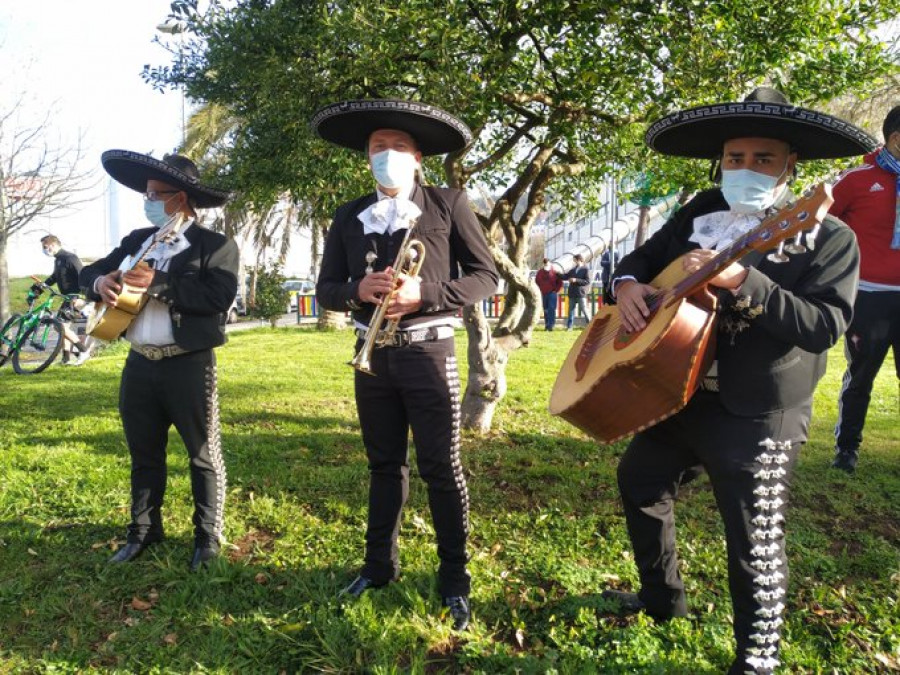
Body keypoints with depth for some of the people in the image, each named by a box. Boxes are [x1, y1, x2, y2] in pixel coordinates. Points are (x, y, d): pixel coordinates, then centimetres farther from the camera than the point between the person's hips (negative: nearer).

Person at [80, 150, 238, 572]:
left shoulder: (216, 246, -6)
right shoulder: (137, 240, 13)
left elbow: (218, 298, -20)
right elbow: (88, 272, 17)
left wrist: (159, 282, -22)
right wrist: (100, 282, -8)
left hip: (189, 365, -6)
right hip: (139, 363, 6)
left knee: (203, 455, 5)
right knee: (144, 454, 17)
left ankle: (208, 538, 19)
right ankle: (144, 531, 33)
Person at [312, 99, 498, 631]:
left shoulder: (448, 203, -1)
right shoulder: (350, 216, 10)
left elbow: (485, 276, -4)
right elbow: (327, 289, 9)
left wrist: (424, 293, -18)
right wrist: (359, 290, -14)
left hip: (428, 351, -4)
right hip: (372, 353, 4)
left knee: (442, 468, 1)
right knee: (384, 464, 15)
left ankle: (454, 579, 16)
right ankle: (380, 564, 30)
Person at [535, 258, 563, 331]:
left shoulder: (554, 272, -4)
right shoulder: (540, 272, 5)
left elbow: (560, 282, 1)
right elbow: (536, 281, 18)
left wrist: (556, 290, -3)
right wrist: (540, 289, 9)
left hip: (552, 293, -4)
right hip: (544, 294, 4)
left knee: (551, 309, -10)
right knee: (545, 310, 8)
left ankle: (551, 325, -10)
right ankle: (546, 324, 14)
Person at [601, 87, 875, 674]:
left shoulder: (828, 237, -11)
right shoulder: (700, 213, 5)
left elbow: (825, 326, -23)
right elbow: (643, 257, 15)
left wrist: (744, 282, -34)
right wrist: (627, 284, -8)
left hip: (759, 417, -6)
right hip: (678, 394, 7)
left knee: (754, 542, 2)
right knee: (639, 483, 20)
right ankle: (663, 597, 43)